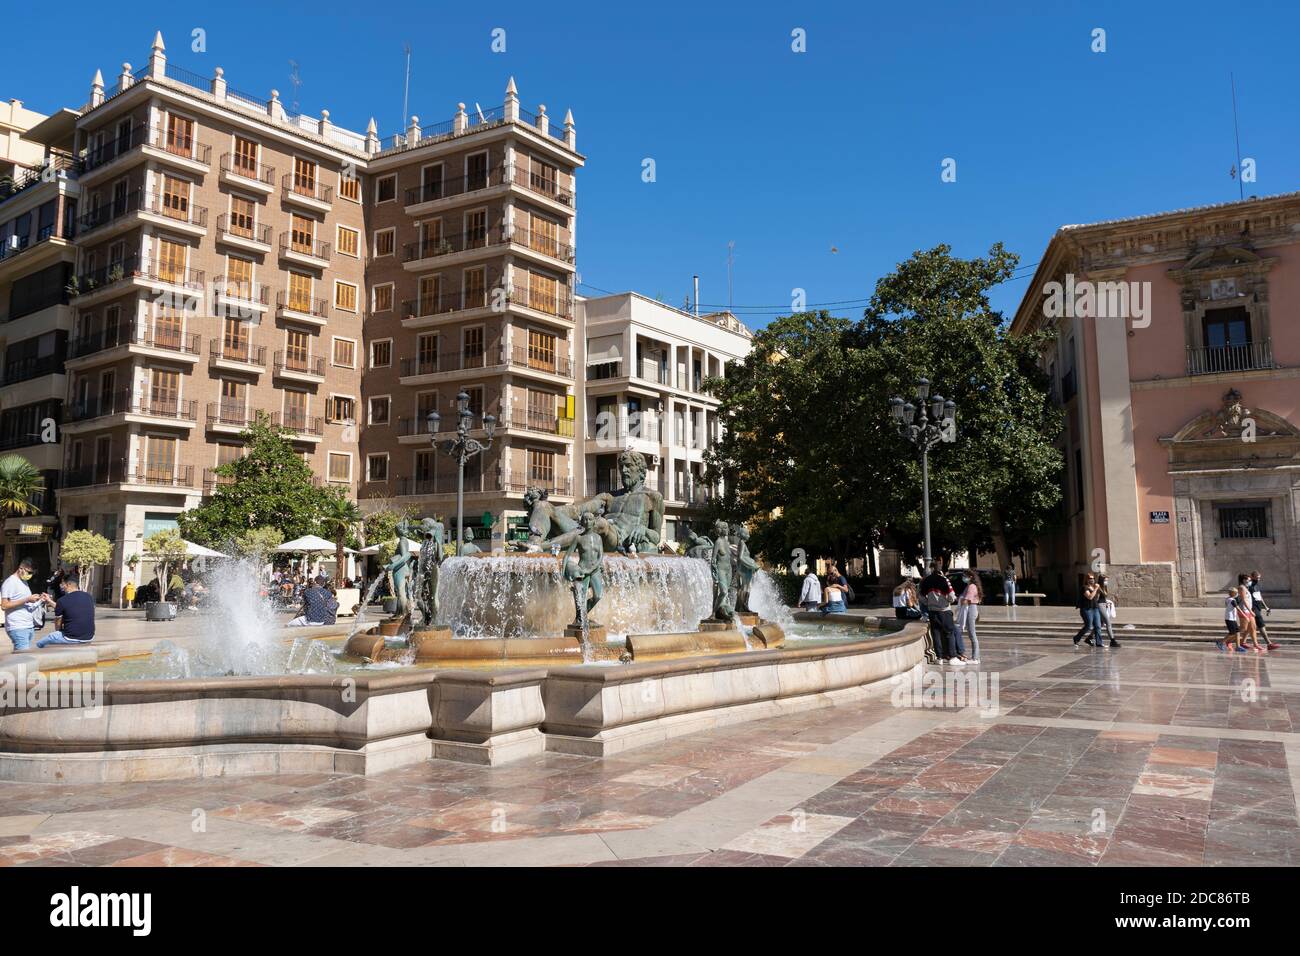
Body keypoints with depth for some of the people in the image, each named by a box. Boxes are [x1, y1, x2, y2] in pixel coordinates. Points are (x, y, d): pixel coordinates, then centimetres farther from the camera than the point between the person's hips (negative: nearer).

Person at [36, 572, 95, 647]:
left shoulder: (62, 601, -11)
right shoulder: (89, 598, 4)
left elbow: (57, 623, 0)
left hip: (71, 639, -6)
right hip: (89, 638, 6)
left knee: (40, 643, 16)